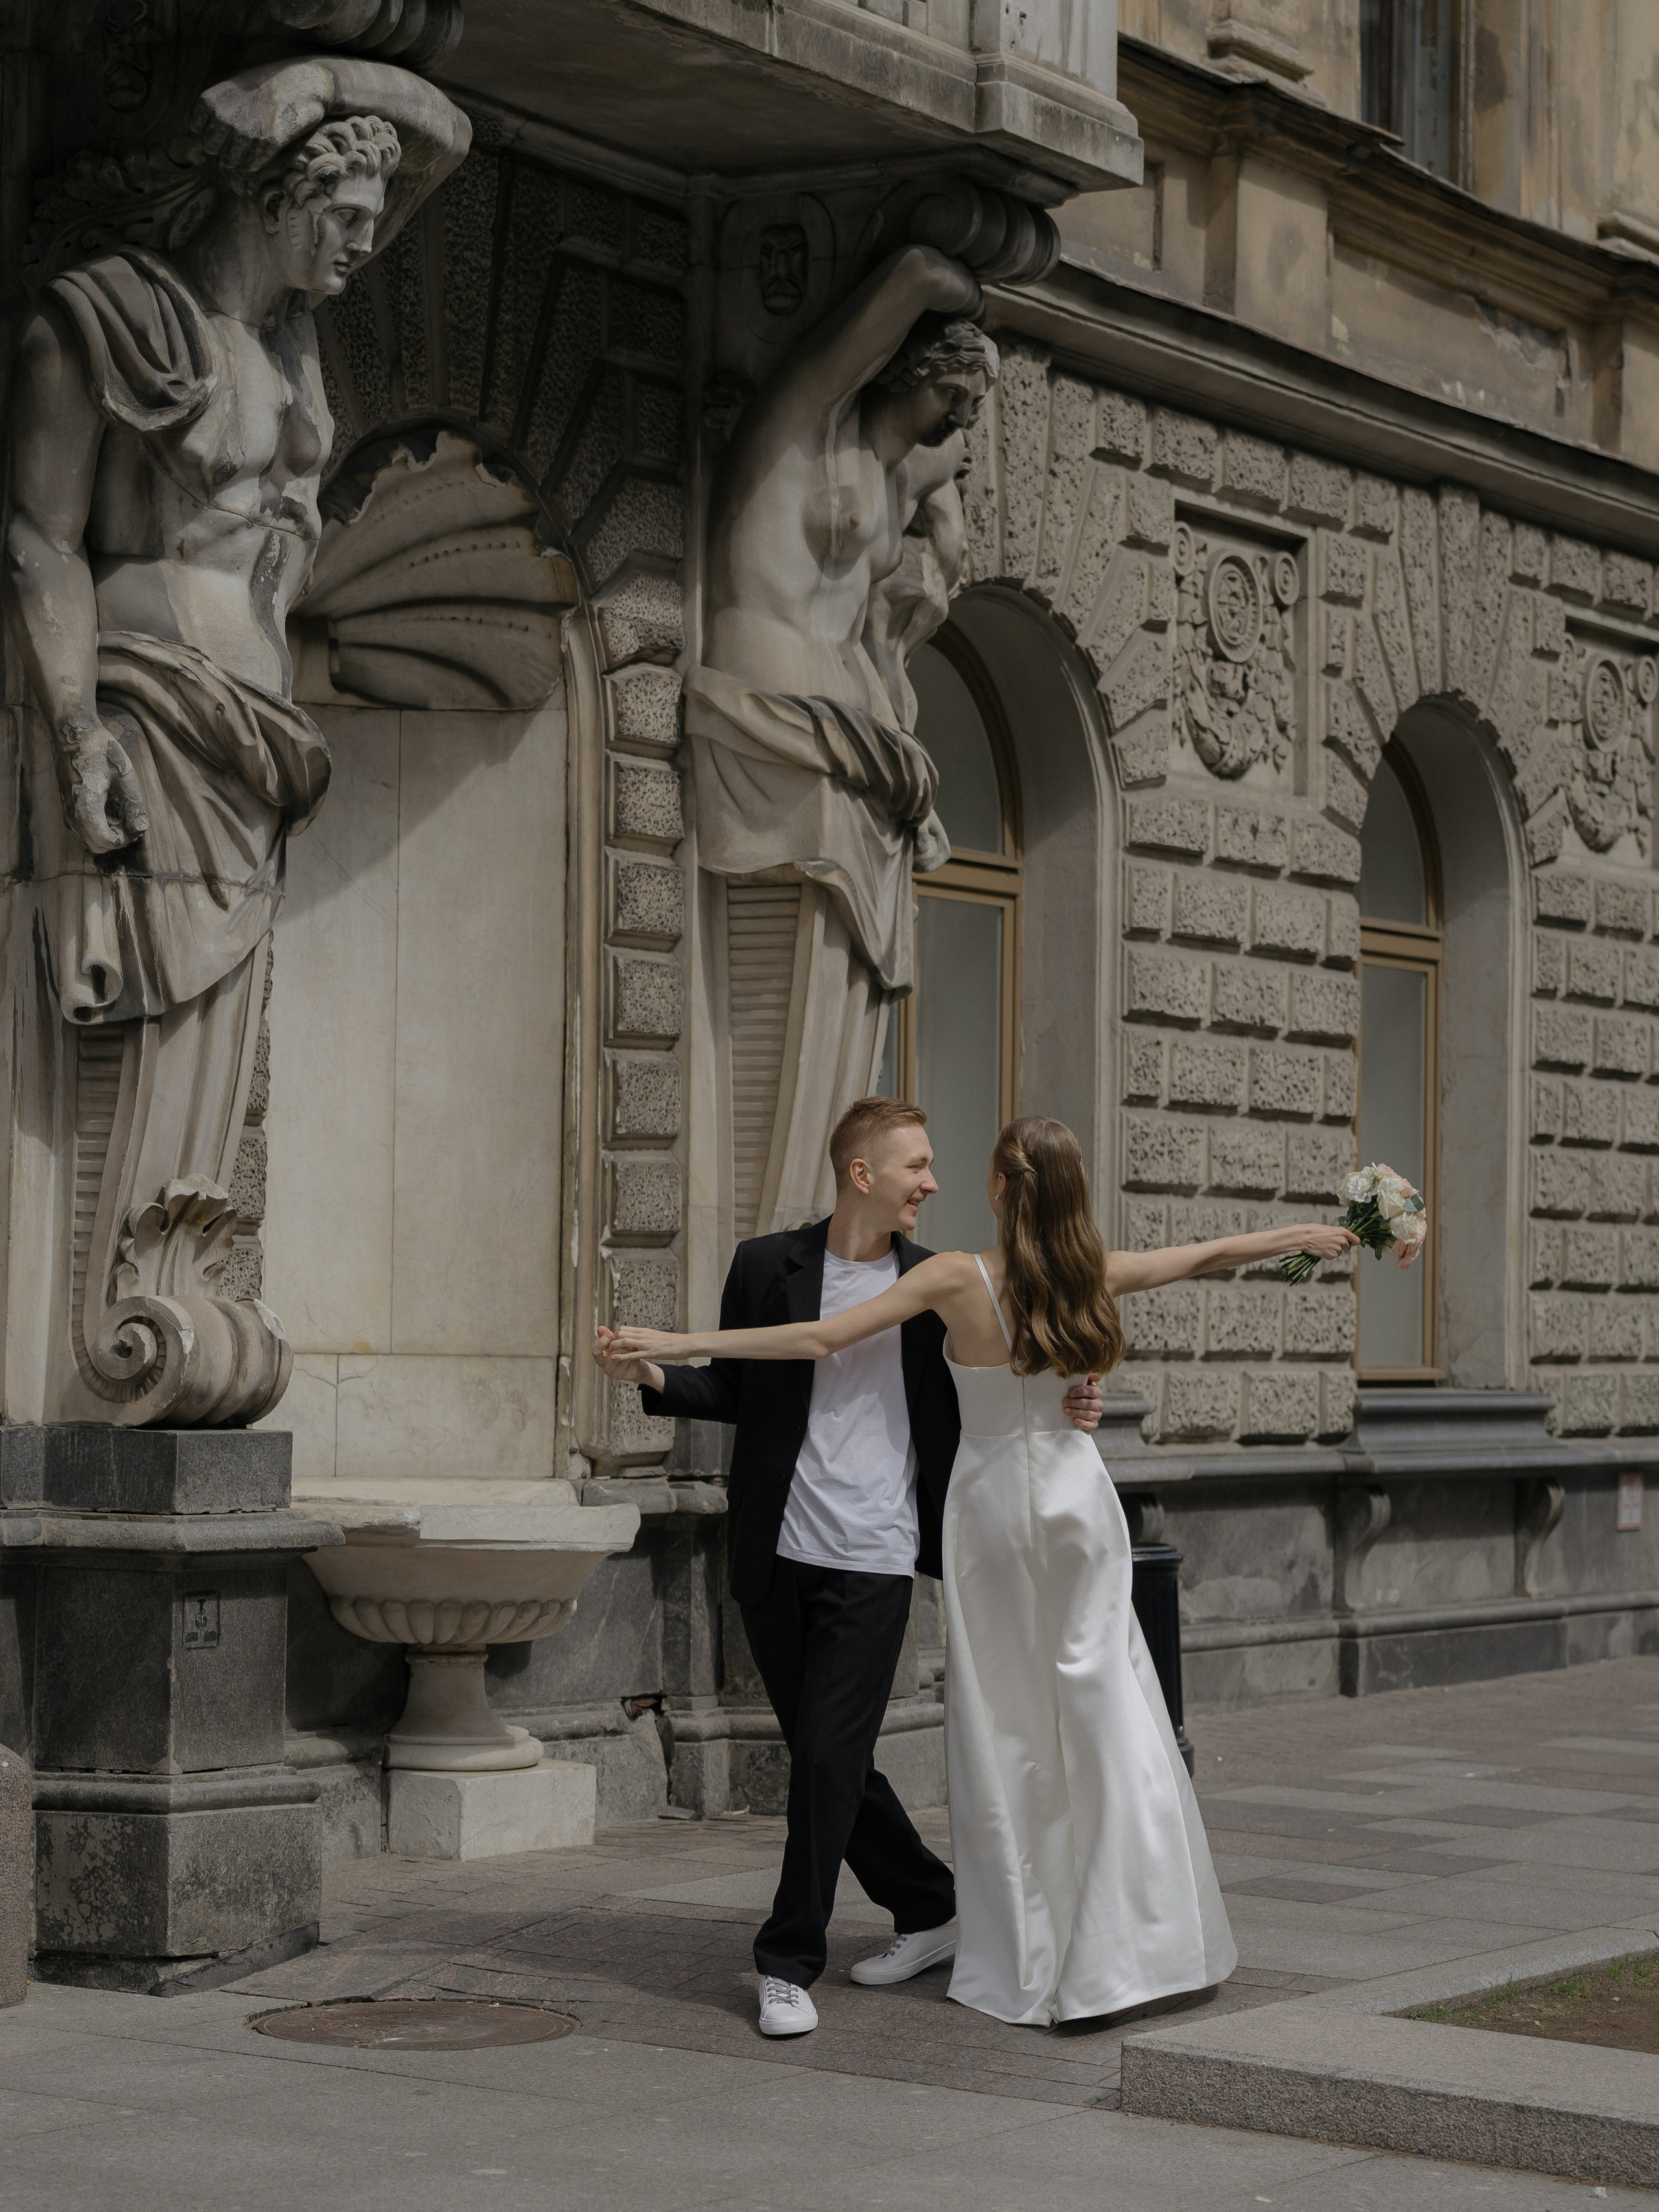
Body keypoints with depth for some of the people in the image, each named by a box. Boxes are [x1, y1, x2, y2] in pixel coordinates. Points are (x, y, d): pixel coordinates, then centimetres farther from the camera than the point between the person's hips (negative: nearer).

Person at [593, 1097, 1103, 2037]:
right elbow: (734, 1389, 9)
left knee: (831, 1756, -7)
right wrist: (653, 1375, -8)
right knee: (826, 1756, 10)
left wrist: (1063, 1410, -6)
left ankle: (791, 1963, 2)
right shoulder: (767, 1266, 3)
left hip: (873, 1561, -2)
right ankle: (930, 1911, 28)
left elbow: (975, 1404, 11)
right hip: (777, 1555, 2)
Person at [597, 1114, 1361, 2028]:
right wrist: (1307, 1235, 26)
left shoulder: (958, 1278, -14)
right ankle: (1132, 1942, 4)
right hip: (1077, 1497, 2)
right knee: (1106, 1706, 7)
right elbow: (1209, 1255, 9)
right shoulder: (1092, 1274, -5)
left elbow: (819, 1340, -18)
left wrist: (676, 1344, -15)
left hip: (990, 1500, -2)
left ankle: (1024, 1963, 8)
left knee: (1003, 1723, 5)